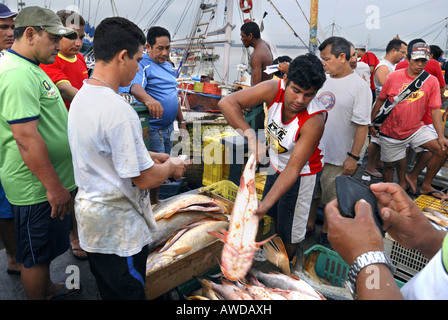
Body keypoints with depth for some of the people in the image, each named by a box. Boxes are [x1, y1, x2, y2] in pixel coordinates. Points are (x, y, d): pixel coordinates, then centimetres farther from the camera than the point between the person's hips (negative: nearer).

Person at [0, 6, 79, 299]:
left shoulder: (28, 67, 12)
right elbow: (27, 139, -28)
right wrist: (54, 187, -23)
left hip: (48, 182, 10)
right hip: (38, 187, -10)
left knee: (43, 251, 26)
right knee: (37, 256, 9)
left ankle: (47, 288, 45)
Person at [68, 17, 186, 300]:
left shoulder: (82, 96, 3)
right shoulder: (118, 110, -28)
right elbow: (145, 179, -24)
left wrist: (150, 155, 11)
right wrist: (171, 167, -5)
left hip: (90, 212, 9)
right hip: (119, 230, -9)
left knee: (109, 289, 27)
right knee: (128, 292, 13)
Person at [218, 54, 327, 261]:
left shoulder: (314, 121, -36)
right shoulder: (274, 89, -26)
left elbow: (293, 170, -34)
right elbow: (227, 103, -31)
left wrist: (265, 204, -41)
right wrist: (251, 137, -40)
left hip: (302, 172, -5)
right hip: (275, 165, 5)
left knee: (289, 229, 9)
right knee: (269, 217, 22)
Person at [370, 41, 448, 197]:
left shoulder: (432, 81, -3)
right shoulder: (394, 76, -8)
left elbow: (435, 109, -3)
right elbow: (380, 100, 1)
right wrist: (371, 123, 4)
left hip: (416, 128, 2)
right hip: (391, 131, -2)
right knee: (389, 165, 7)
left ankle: (426, 185, 7)